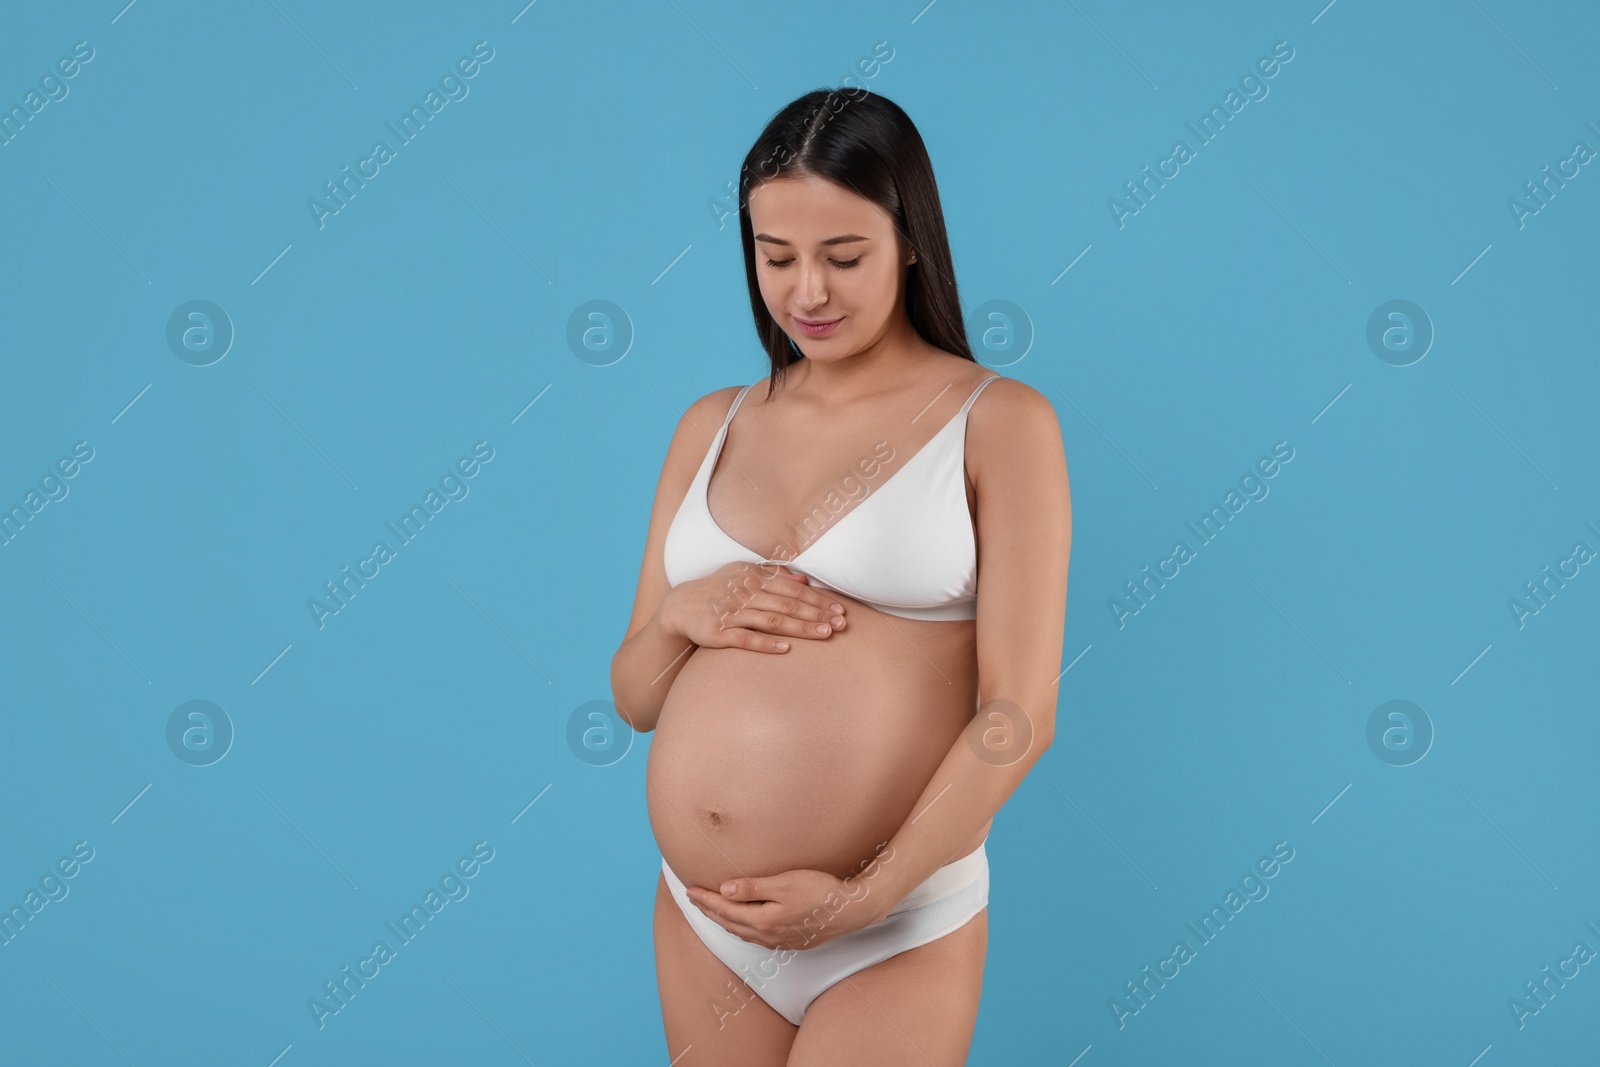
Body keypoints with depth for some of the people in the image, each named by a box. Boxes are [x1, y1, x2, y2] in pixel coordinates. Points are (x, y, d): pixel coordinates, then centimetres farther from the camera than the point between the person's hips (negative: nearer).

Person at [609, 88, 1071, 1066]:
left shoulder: (999, 422, -5)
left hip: (896, 936, -4)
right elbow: (633, 700, 11)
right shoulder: (713, 427, 7)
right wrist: (681, 616, -9)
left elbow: (1019, 714, -10)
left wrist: (862, 898, -15)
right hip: (700, 922, 4)